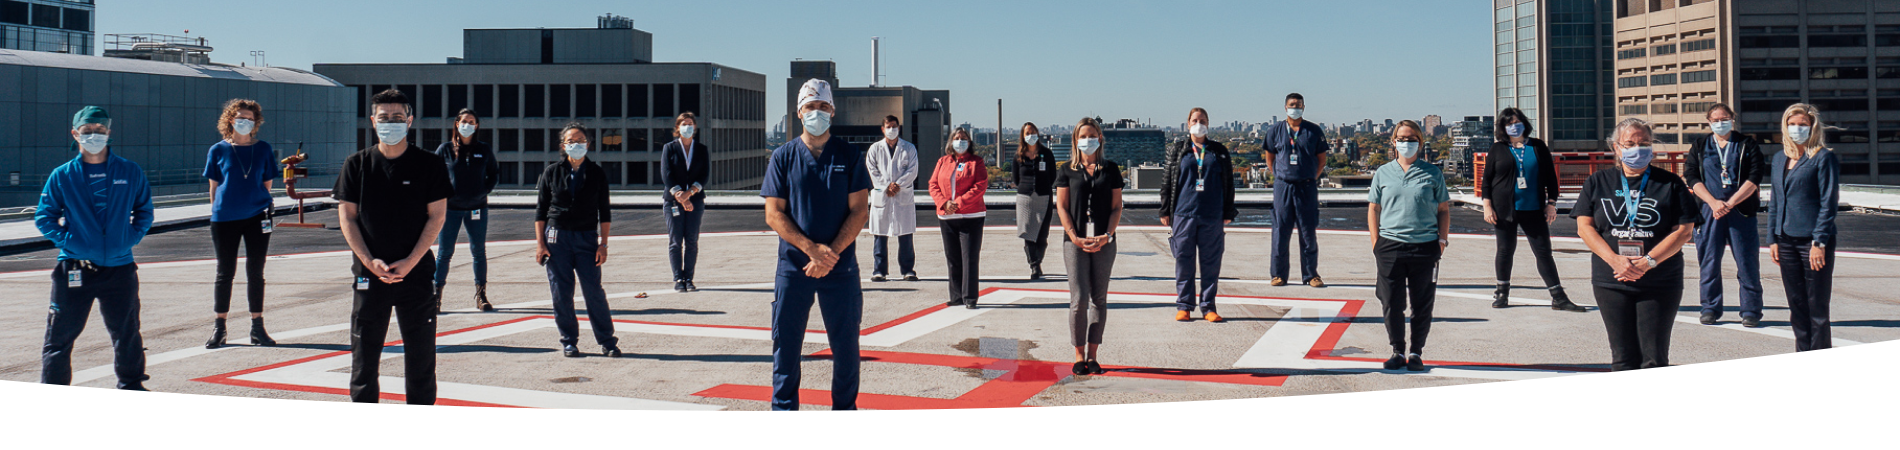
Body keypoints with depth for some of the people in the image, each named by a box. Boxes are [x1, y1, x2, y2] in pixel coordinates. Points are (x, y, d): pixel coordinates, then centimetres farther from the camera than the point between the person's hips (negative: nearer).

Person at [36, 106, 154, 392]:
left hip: (120, 267, 1)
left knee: (127, 333, 11)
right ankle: (53, 393, 11)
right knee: (60, 335, 0)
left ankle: (131, 387, 27)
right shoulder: (61, 176, 1)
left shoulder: (130, 173, 4)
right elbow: (44, 216, 7)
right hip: (74, 269, -1)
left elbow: (144, 210, 14)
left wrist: (133, 237, 0)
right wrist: (65, 241, -7)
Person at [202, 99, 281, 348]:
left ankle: (257, 328, 12)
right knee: (225, 272, 6)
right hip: (224, 218, -1)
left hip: (257, 216, 1)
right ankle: (218, 328, 14)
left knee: (255, 272, 5)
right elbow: (214, 186, 6)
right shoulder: (218, 150, 3)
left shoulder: (263, 149, 6)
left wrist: (267, 206, -1)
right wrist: (215, 211, 2)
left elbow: (267, 183, 10)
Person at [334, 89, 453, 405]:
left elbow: (437, 216, -2)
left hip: (416, 272, -1)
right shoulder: (357, 165, 4)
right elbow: (347, 216, 3)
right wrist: (369, 261, -10)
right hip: (370, 272, 1)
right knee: (364, 351, 5)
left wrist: (410, 261, -12)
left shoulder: (429, 165, 0)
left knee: (420, 353, 3)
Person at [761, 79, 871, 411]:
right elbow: (774, 214, -1)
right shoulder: (783, 157, 4)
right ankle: (783, 406, 12)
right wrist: (813, 249, -13)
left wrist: (831, 254, -12)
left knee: (845, 345, 5)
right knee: (786, 344, 2)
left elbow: (860, 212, 0)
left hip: (841, 268, 0)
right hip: (793, 267, 0)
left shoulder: (849, 156, 4)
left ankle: (844, 406, 17)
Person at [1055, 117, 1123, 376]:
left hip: (1104, 242, 1)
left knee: (1099, 299, 4)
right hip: (1075, 241, -1)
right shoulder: (1067, 170, 7)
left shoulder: (1110, 169, 9)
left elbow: (1117, 207, 6)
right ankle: (1079, 355, 4)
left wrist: (1107, 236, -8)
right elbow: (1061, 207, 3)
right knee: (1079, 299, -7)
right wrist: (1075, 238, -9)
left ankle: (1093, 356, 10)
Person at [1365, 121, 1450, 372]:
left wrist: (1442, 239, 0)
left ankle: (1416, 352, 16)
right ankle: (1397, 351, 15)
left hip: (1425, 247, -1)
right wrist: (1376, 243, 4)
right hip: (1390, 246, 1)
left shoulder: (1433, 174, 7)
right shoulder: (1383, 173, 10)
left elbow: (1443, 210, 11)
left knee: (1422, 304, 4)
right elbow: (1373, 209, 12)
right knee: (1392, 303, 2)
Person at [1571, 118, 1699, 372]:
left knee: (1654, 358, -3)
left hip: (1660, 285, -1)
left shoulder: (1670, 184, 4)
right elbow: (1584, 227, 2)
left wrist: (1648, 262, -15)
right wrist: (1615, 259, -13)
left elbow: (1684, 230, -3)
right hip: (1611, 282, 1)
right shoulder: (1598, 182, 9)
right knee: (1623, 357, 3)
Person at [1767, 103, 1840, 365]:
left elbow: (1829, 202, -11)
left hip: (1814, 240, -6)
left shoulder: (1824, 158, -6)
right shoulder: (1780, 159, 14)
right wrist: (1773, 238, 11)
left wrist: (1819, 242, -16)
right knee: (1797, 308, 11)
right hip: (1787, 240, 6)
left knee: (1817, 309, -2)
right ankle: (1803, 365, 19)